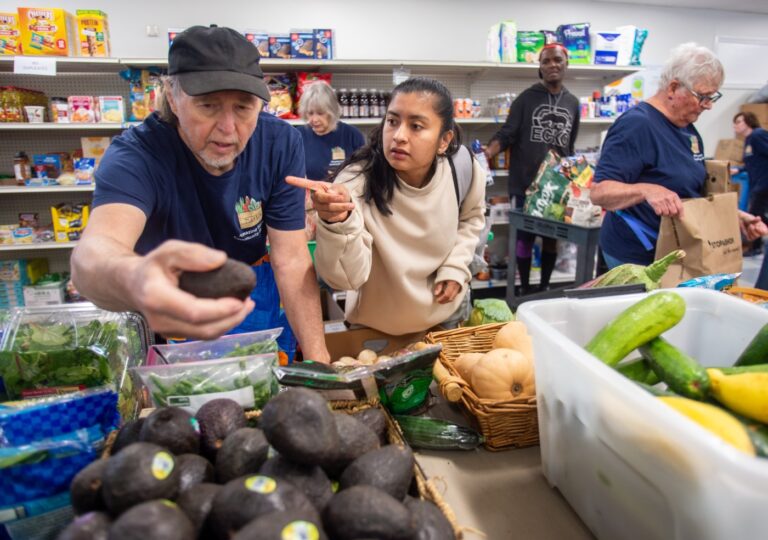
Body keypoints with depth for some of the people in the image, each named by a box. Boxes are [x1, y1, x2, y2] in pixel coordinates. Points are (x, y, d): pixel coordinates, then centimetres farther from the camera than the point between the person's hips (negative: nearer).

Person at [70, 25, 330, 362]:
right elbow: (93, 252, -44)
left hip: (249, 307, 2)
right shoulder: (135, 155, -24)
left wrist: (317, 359, -25)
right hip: (165, 316, -1)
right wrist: (133, 280, -69)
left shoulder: (280, 144, -16)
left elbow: (292, 259, -15)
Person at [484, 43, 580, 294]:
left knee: (552, 237, 8)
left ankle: (544, 287, 22)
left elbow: (570, 146, 17)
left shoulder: (572, 103, 12)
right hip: (525, 183, -3)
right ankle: (524, 288, 15)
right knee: (525, 236, 1)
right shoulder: (526, 98, 0)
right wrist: (488, 152, -24)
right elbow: (507, 134, -6)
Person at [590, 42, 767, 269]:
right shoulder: (636, 125, -19)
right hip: (637, 259, -9)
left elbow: (692, 192, 19)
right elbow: (599, 192, -28)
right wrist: (646, 190, -44)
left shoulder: (688, 128, 9)